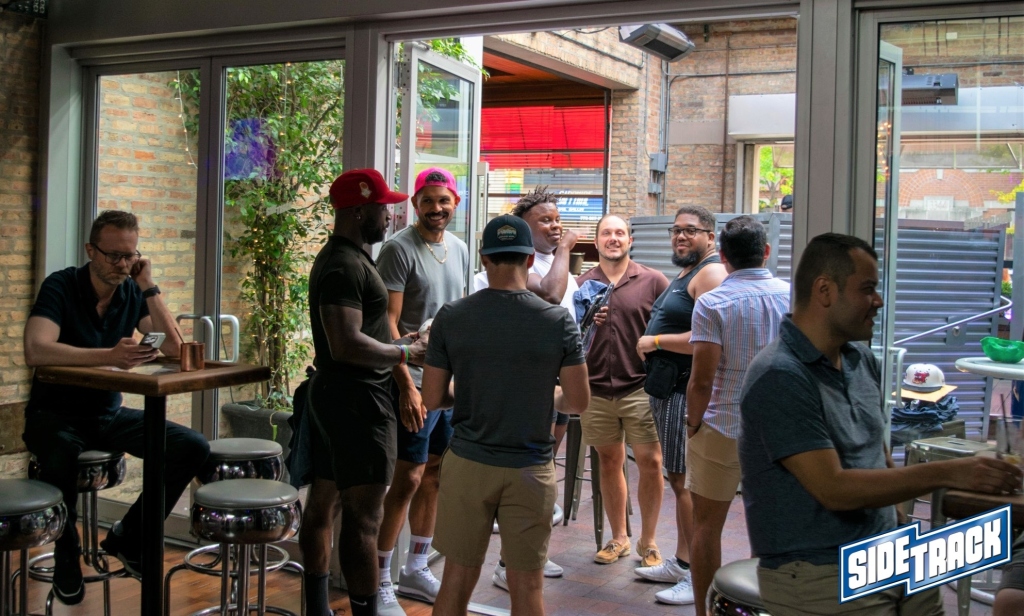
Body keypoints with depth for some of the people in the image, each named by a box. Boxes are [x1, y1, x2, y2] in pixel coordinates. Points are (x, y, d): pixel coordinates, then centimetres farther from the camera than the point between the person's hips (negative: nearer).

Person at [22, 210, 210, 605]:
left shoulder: (133, 293, -1)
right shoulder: (61, 287, -15)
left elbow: (174, 349, -10)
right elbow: (36, 351, -32)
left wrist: (149, 288, -16)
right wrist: (109, 356, -43)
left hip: (108, 414, 5)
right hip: (55, 413, -5)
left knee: (193, 448, -12)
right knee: (60, 453, -39)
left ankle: (129, 538, 4)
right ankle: (66, 553, -10)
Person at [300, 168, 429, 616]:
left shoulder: (341, 257, 15)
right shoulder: (346, 265, -18)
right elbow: (347, 344, -26)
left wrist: (398, 345, 13)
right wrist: (405, 353, -14)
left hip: (333, 395, 11)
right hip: (357, 399, -11)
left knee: (324, 504, 15)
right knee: (364, 517, -8)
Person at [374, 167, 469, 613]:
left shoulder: (459, 250, 11)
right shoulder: (399, 249, -10)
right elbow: (387, 324, -14)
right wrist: (407, 385, -19)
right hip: (415, 383, -7)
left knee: (435, 475, 13)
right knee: (408, 478, -4)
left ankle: (416, 569, 27)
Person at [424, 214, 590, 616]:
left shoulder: (450, 318, -6)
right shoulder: (558, 322, -9)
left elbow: (432, 399, -2)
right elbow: (577, 402, -5)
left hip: (468, 463, 1)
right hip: (530, 468, -1)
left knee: (457, 579, 12)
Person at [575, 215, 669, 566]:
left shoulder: (653, 281, 1)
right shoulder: (582, 284, 8)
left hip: (640, 388, -2)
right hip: (597, 389, 3)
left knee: (650, 462, -4)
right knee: (609, 461, 12)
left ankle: (648, 542, 12)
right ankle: (618, 538, 26)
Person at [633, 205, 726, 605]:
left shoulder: (710, 273, -13)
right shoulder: (684, 276, 21)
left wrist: (655, 341, -15)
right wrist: (652, 347, 13)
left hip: (688, 391, -11)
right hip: (669, 389, 11)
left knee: (686, 481, -8)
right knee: (680, 479, 16)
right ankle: (681, 563, 26)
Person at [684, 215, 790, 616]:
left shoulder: (712, 303, -12)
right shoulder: (794, 297, 0)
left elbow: (702, 379, -18)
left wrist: (693, 425, -4)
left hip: (721, 429, -3)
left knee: (707, 527, 9)